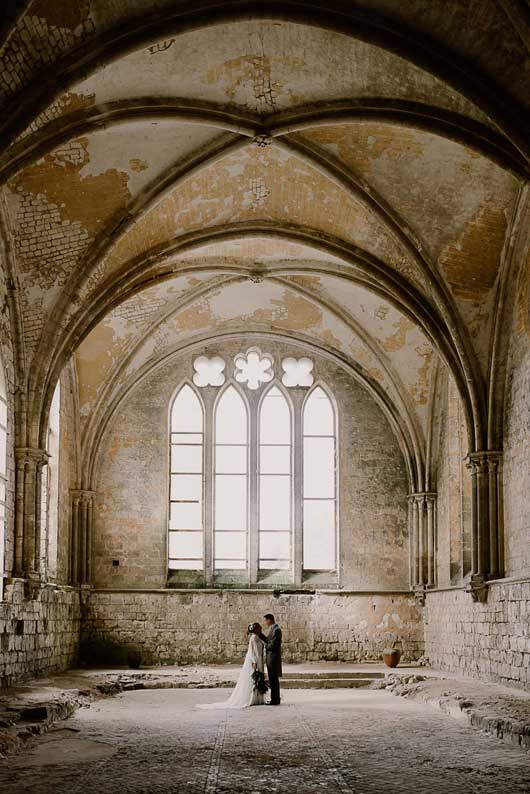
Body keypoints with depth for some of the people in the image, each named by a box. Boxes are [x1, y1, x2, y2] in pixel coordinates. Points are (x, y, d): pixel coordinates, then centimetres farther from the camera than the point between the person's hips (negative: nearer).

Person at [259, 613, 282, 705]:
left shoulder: (276, 630, -17)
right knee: (273, 679, 13)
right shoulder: (273, 629, 15)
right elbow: (267, 640, 20)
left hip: (273, 657, -10)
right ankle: (275, 698, 18)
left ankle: (275, 700, -3)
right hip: (271, 657, 10)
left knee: (273, 679, -6)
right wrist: (259, 633, 13)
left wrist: (266, 647, -4)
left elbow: (273, 645, -22)